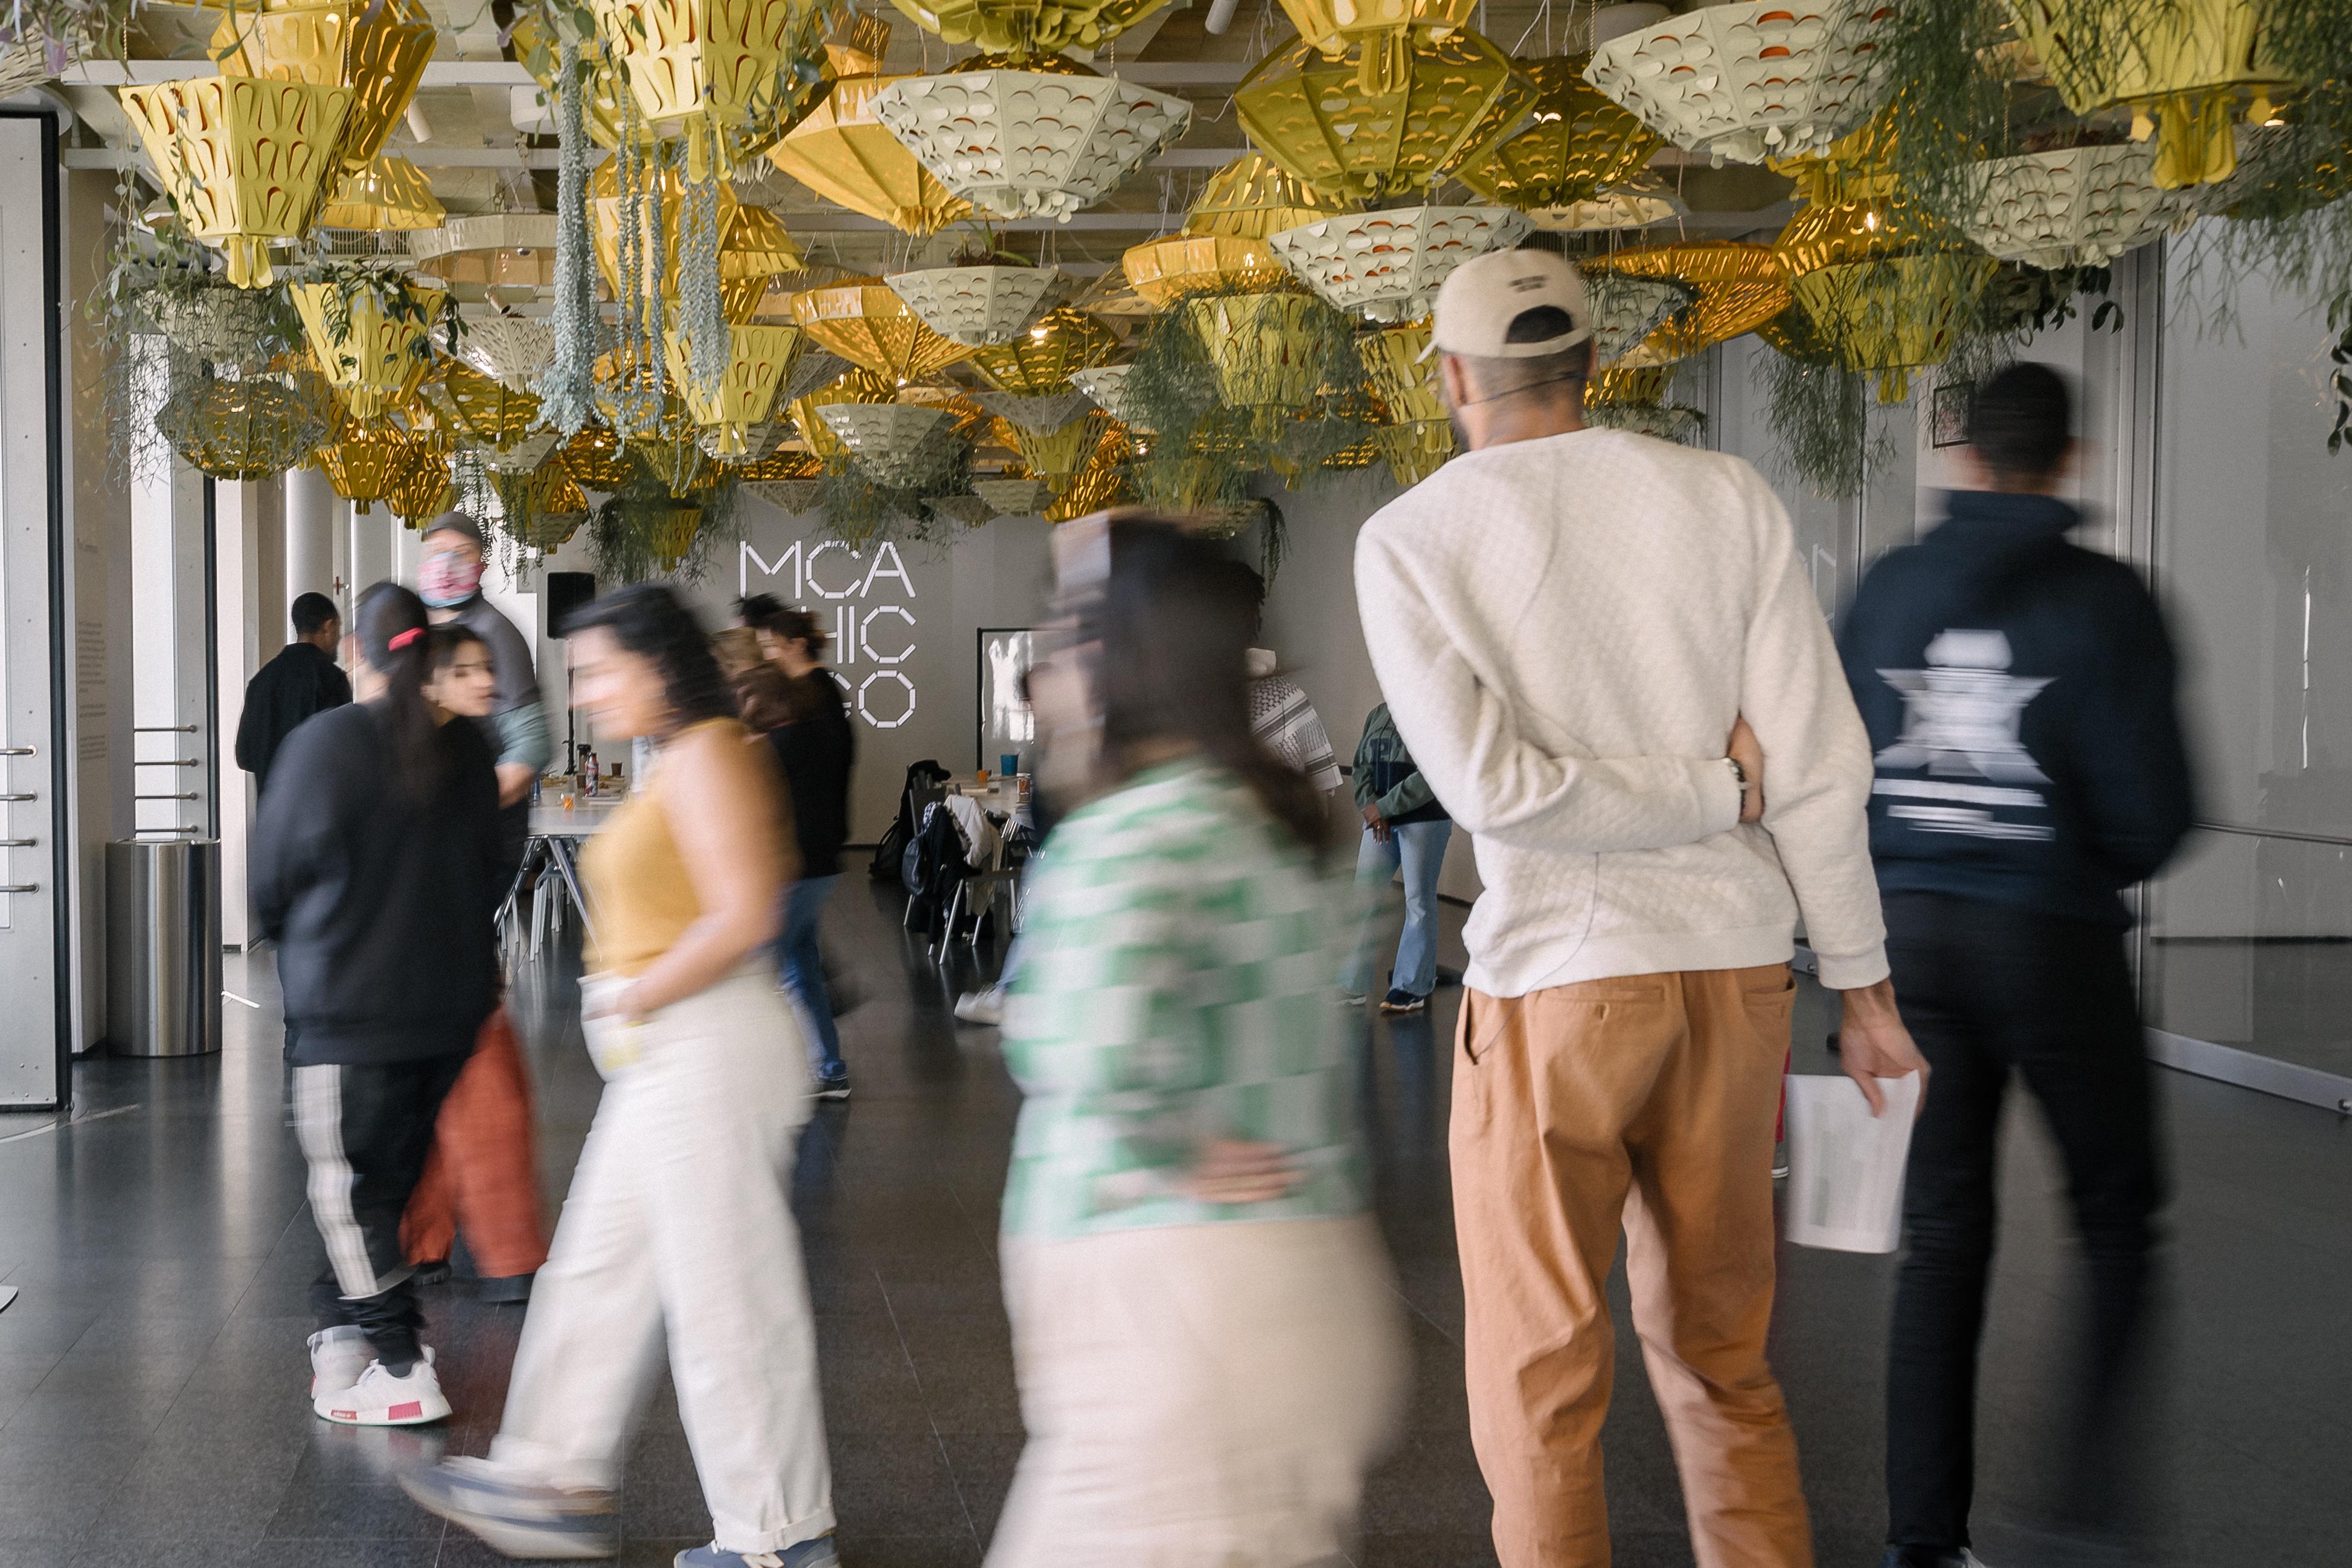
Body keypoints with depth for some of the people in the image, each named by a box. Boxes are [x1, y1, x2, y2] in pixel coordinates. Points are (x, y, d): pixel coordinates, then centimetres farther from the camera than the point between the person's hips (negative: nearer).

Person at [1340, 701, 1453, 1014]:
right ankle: (1352, 987, 9)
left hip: (1424, 820, -6)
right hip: (1380, 822, 6)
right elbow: (1361, 767, 11)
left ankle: (1412, 988, 6)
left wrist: (1384, 807, -16)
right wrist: (1370, 807, -7)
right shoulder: (1378, 715, 11)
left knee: (1419, 902, -1)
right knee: (1362, 897, 3)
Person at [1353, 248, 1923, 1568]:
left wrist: (1713, 793, -4)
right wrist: (1863, 981, 7)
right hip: (1737, 968, 4)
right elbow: (1820, 760, -1)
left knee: (1541, 1377, 6)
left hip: (1555, 977, -3)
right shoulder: (1726, 497, 3)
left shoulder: (1411, 539, -2)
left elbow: (1489, 784, -14)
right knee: (1721, 1353, 17)